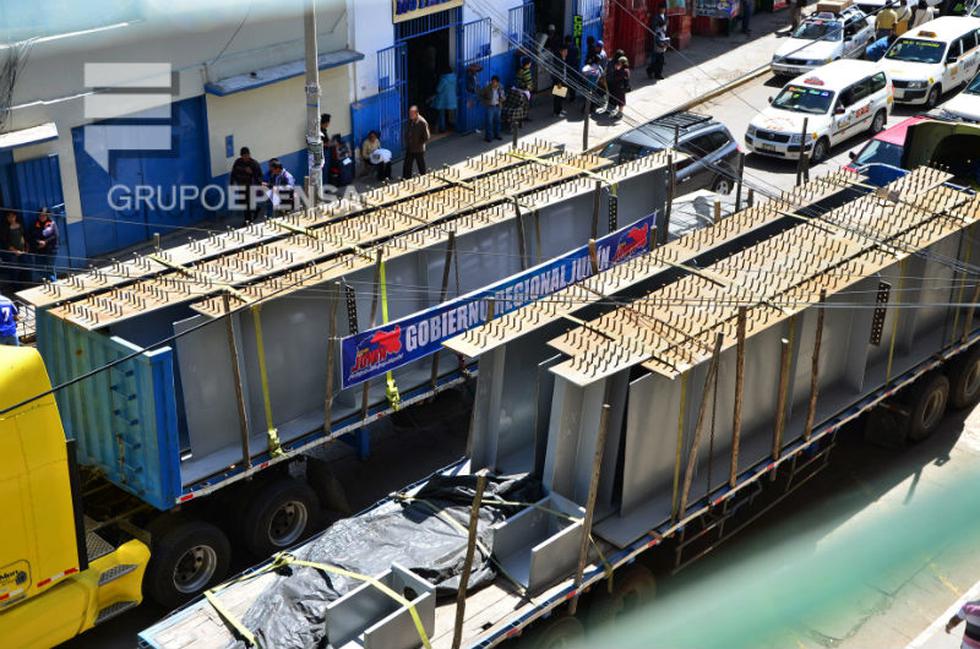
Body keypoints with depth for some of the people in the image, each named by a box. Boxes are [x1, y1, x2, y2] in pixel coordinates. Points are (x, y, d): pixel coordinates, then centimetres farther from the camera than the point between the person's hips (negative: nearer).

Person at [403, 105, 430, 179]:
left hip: (419, 150, -6)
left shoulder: (422, 123, -18)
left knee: (421, 168, 10)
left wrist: (418, 144, -13)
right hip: (409, 149, 6)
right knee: (407, 167, 9)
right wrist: (407, 143, 6)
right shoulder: (410, 121, 0)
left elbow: (426, 137, -14)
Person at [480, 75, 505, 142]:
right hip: (489, 107, -4)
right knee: (489, 122, -4)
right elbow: (481, 96, -2)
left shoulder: (500, 88, -2)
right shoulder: (487, 88, -13)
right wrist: (485, 102, -14)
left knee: (497, 121, 13)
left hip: (497, 107, 4)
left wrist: (502, 99, -10)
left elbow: (503, 96, 12)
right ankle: (488, 136, 4)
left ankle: (496, 135, 27)